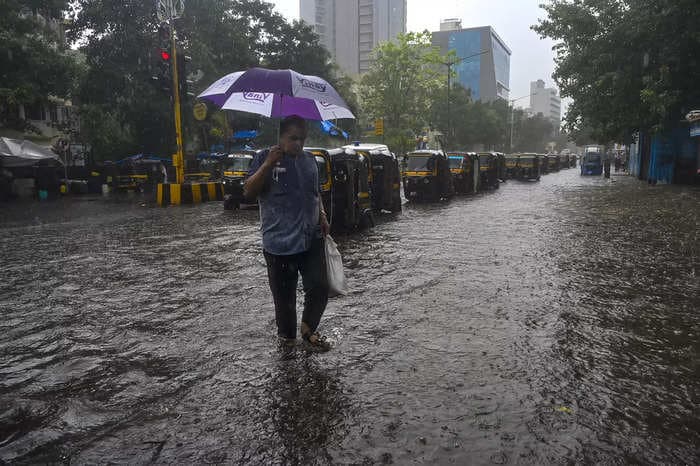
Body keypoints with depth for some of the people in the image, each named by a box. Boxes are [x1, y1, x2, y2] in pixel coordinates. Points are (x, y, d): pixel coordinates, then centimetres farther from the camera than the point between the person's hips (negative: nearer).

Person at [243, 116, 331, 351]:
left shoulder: (310, 160, 13)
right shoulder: (265, 157, -2)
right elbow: (248, 192, -10)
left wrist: (322, 215, 9)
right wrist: (268, 164, -20)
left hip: (312, 238, 4)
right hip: (279, 241, -4)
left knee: (319, 288, 3)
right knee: (284, 294, 6)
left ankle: (309, 330, 27)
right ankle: (287, 336, 28)